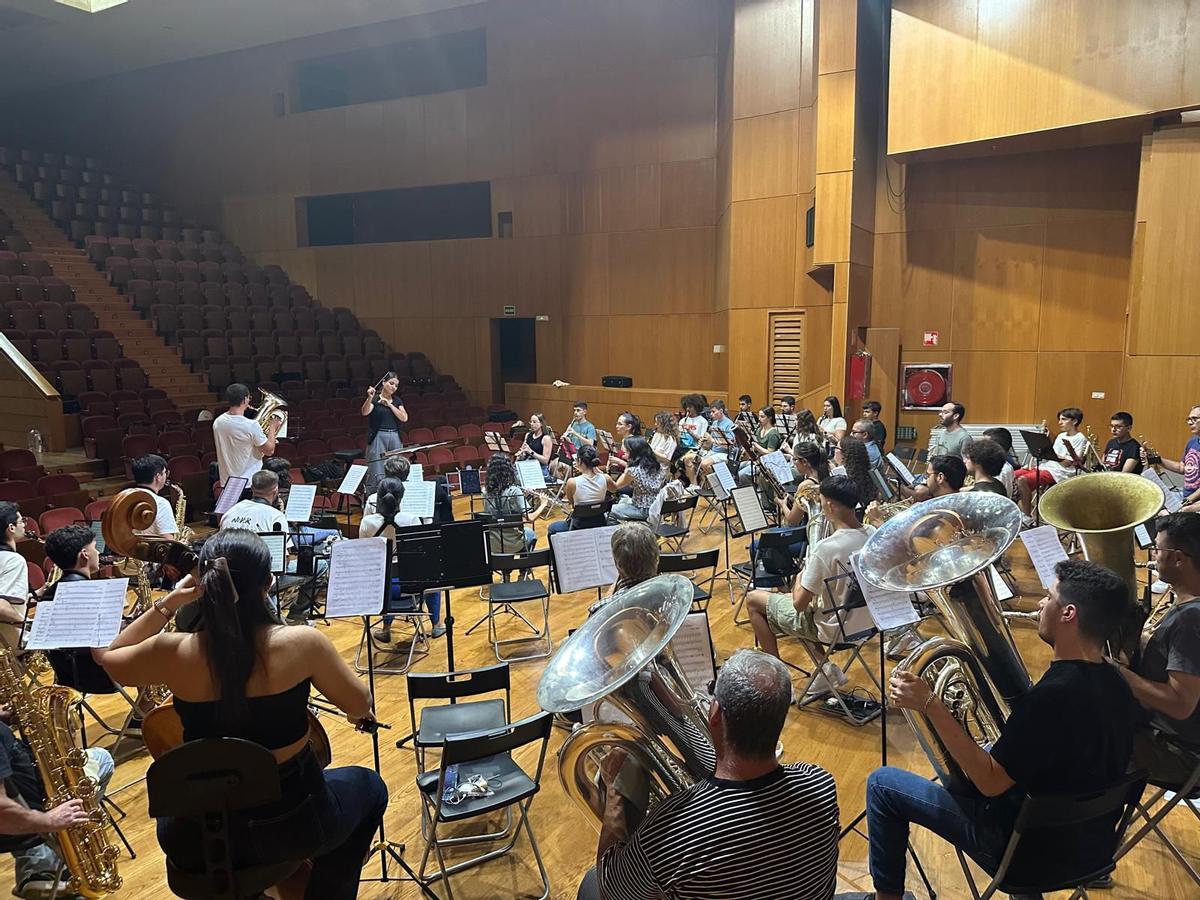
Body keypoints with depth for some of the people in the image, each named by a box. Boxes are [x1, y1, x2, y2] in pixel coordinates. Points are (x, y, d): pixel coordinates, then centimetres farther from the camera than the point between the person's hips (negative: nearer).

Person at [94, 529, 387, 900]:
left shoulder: (174, 653, -17)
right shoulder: (302, 643, -22)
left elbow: (106, 656, 8)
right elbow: (361, 707, -4)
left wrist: (166, 604, -1)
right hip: (294, 824, -2)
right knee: (368, 786, 30)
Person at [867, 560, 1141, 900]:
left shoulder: (1053, 695, -32)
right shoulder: (1114, 685, -5)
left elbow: (989, 782, -27)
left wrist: (929, 705, -27)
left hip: (1035, 852, -8)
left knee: (882, 783, 2)